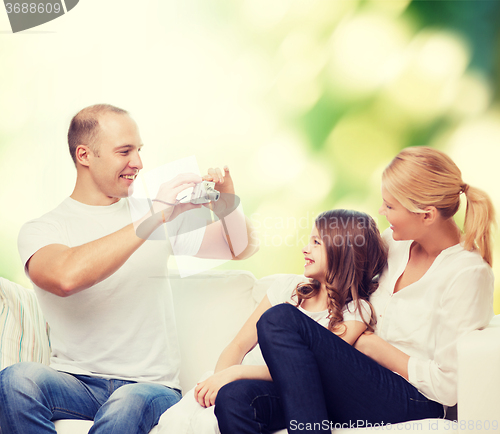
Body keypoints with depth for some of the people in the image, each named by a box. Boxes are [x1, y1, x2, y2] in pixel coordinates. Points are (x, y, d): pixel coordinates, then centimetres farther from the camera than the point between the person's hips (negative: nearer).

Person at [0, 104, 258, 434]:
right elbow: (67, 277, -23)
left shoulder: (163, 217, 15)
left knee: (128, 405, -36)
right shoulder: (41, 230, 1)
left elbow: (242, 249, 21)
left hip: (150, 385, 1)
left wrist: (227, 200, -2)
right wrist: (154, 219, -21)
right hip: (76, 383, 0)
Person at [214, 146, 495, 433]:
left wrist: (376, 346, -6)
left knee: (280, 320, -24)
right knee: (235, 399, -19)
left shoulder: (468, 274, -13)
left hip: (412, 403, -7)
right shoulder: (395, 241, 11)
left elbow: (448, 387, -15)